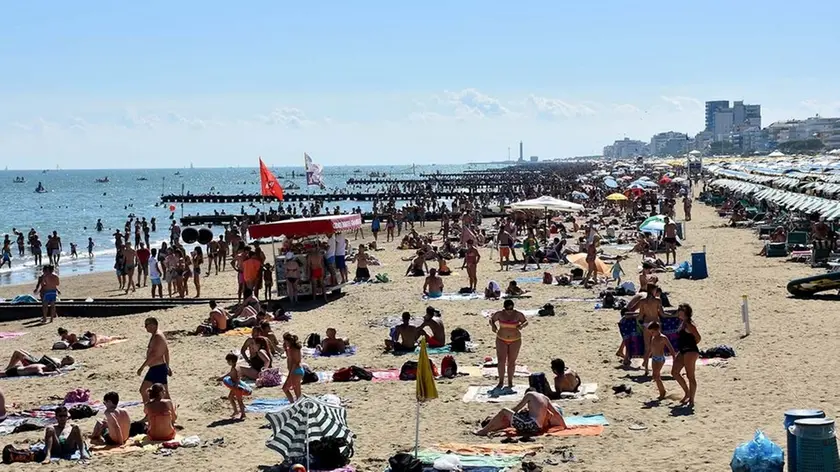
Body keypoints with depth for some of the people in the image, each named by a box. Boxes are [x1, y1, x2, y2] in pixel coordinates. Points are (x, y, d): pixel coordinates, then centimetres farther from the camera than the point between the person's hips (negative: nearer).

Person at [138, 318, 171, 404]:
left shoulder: (157, 337, -18)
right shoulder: (155, 336, 14)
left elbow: (153, 355, -25)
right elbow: (166, 352, 21)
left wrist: (142, 367, -24)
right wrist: (167, 367, 25)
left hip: (158, 368, -11)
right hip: (153, 368, 11)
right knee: (143, 390, 13)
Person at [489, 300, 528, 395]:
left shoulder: (518, 314, -8)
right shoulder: (499, 314, -7)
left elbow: (526, 321, 3)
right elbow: (491, 320, 7)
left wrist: (522, 325, -19)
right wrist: (493, 326, -15)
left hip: (515, 340, 0)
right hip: (501, 340, 0)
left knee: (511, 361, 6)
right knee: (501, 360, -10)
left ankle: (510, 382, 17)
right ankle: (501, 382, -2)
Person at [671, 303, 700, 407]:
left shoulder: (689, 324, -15)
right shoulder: (683, 323, 14)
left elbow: (698, 337, -19)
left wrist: (691, 345, -7)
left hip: (690, 352, -11)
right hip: (683, 352, 11)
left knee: (690, 376, -4)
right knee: (674, 372, 11)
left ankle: (691, 400, 2)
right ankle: (688, 393, 22)